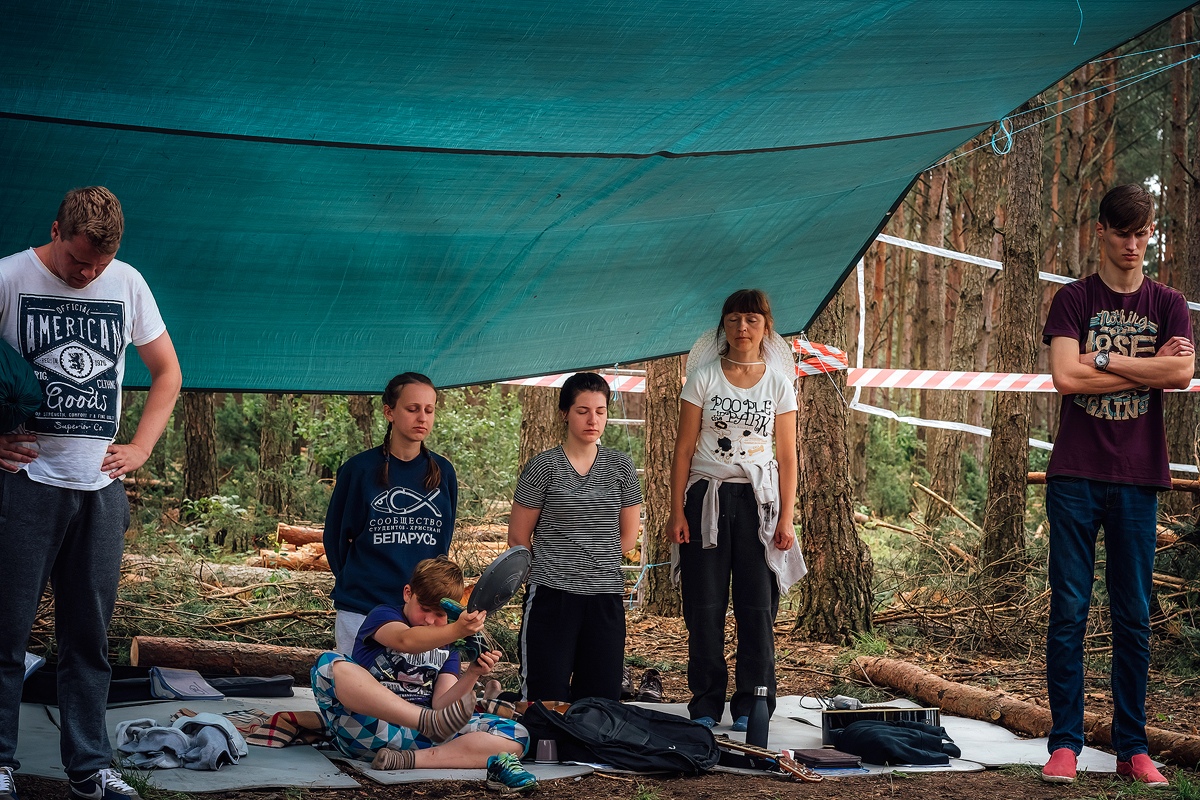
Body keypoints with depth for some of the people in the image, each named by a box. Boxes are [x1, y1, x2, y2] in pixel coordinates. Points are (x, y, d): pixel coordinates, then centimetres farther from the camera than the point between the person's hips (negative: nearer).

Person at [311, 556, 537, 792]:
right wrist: (457, 631, -40)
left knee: (516, 737, -12)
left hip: (422, 733, 5)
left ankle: (410, 759, -29)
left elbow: (441, 705, 4)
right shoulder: (383, 615, 4)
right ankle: (432, 723, -39)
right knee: (330, 666, -32)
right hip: (369, 726, -4)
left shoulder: (446, 644, 19)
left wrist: (472, 674, -13)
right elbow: (406, 641, -23)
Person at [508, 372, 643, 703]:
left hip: (606, 596, 3)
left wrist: (596, 562, 12)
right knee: (547, 697, -9)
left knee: (602, 697, 1)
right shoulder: (543, 466, 0)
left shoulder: (620, 466, 10)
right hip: (551, 594, -3)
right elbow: (518, 538, 5)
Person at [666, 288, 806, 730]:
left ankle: (751, 706, 7)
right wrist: (676, 511, -5)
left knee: (758, 605, -2)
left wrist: (786, 518, -2)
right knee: (704, 606, 0)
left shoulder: (778, 383, 5)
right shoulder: (704, 377, 2)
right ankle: (705, 705, 10)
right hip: (707, 496, 0)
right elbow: (684, 448, 2)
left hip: (759, 499, 0)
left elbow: (787, 456, 5)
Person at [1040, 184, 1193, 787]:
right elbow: (1066, 375, -10)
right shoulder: (1074, 300, 6)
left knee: (1134, 617, 4)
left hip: (1138, 477, 2)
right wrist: (1149, 366, -4)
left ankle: (1132, 748, 9)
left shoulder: (1167, 305, 11)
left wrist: (1103, 359, -9)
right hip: (1075, 473, -2)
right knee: (1069, 609, -3)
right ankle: (1065, 743, 1)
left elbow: (1183, 373, -7)